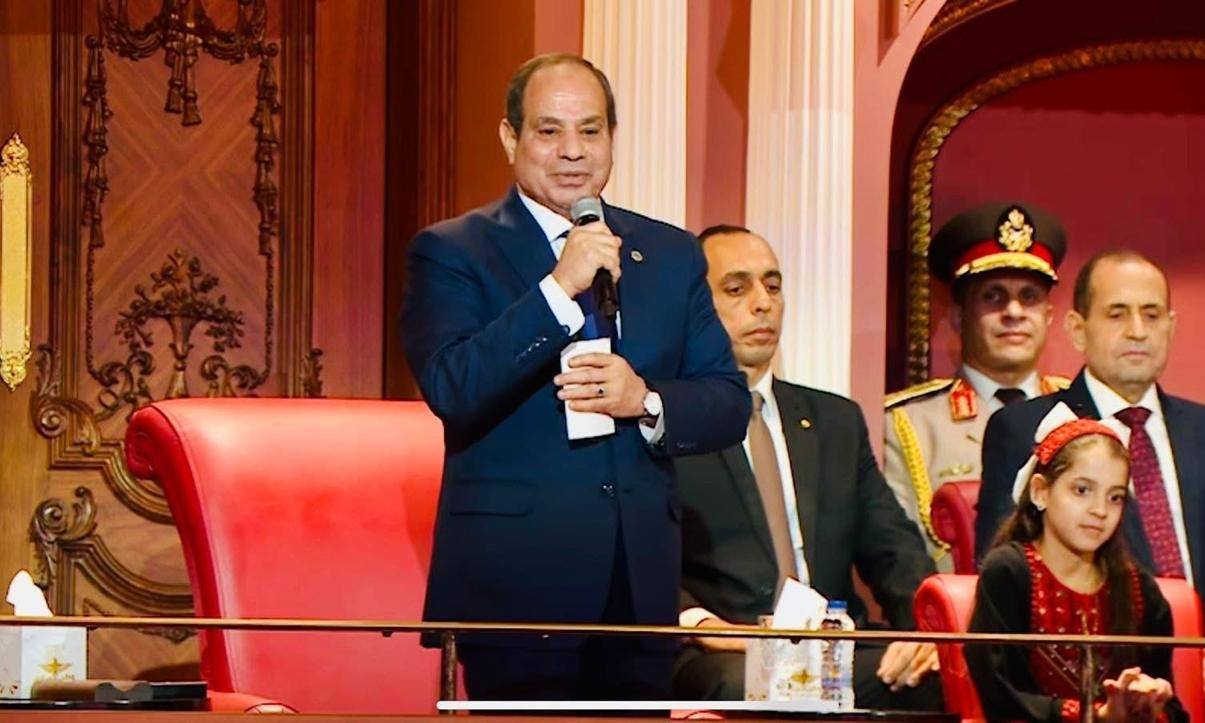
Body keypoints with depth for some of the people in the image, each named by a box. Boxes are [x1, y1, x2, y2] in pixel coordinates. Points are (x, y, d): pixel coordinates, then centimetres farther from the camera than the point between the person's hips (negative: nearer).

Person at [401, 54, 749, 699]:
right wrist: (559, 288, -20)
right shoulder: (451, 253, 0)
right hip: (516, 588, -4)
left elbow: (730, 404, 10)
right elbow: (451, 391, -15)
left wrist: (647, 401, -11)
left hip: (642, 586, 4)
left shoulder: (672, 255, 14)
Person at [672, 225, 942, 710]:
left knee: (938, 678, -28)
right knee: (746, 685, -40)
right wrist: (696, 621, -23)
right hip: (721, 660, -4)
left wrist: (919, 621, -5)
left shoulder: (838, 421, 25)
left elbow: (891, 547, 17)